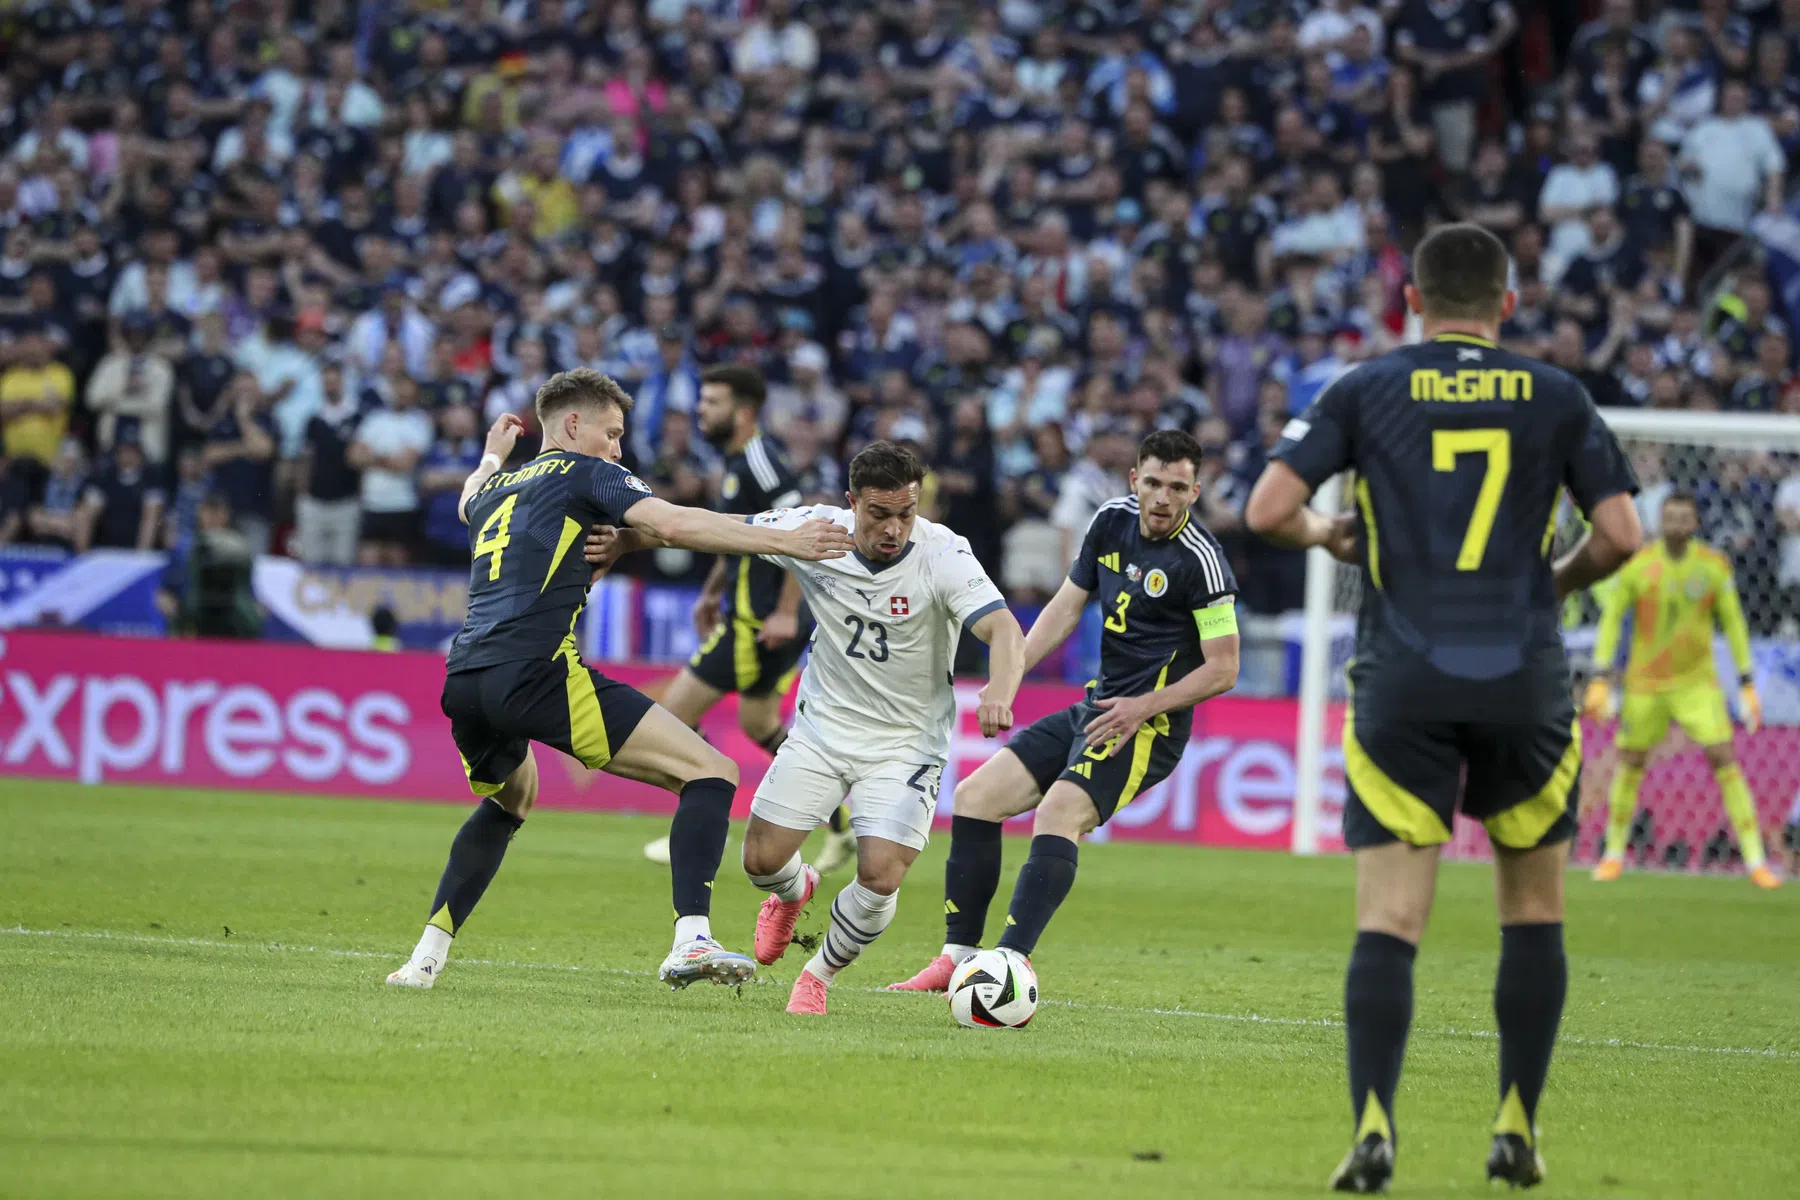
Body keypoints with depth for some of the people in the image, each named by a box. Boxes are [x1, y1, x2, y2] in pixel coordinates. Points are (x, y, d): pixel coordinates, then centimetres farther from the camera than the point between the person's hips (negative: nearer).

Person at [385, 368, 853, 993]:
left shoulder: (498, 488, 28)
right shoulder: (586, 473, 8)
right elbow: (673, 524, -9)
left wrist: (492, 455, 76)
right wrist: (782, 540, -7)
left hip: (464, 681, 8)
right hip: (535, 674, -8)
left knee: (510, 797, 38)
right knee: (711, 772, -7)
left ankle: (427, 955, 28)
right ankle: (691, 941, -24)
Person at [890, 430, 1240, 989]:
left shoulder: (1199, 559, -15)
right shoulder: (1112, 521, 6)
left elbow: (1223, 668, -13)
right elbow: (1066, 607, 14)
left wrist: (1143, 707, -21)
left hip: (1148, 726, -8)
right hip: (1095, 708, 8)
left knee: (1060, 811, -30)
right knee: (975, 796, 4)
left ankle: (1013, 962, -38)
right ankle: (959, 955, 7)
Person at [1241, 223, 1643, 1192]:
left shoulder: (1365, 392, 3)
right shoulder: (1556, 398, 5)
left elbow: (1267, 510, -5)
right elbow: (1620, 534, 1)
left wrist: (1328, 534, 16)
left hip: (1402, 685, -1)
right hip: (1525, 678, 1)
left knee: (1389, 919, -2)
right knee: (1533, 909, 17)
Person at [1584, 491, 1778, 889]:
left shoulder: (1714, 566, -7)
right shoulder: (1637, 565, -10)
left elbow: (1733, 623, 2)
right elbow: (1611, 618, -3)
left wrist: (1747, 685, 0)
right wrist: (1600, 680, -10)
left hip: (1697, 682, 0)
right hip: (1645, 683, 0)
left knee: (1724, 760, -11)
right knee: (1630, 764, 8)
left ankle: (1756, 861, -9)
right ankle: (1614, 853, 29)